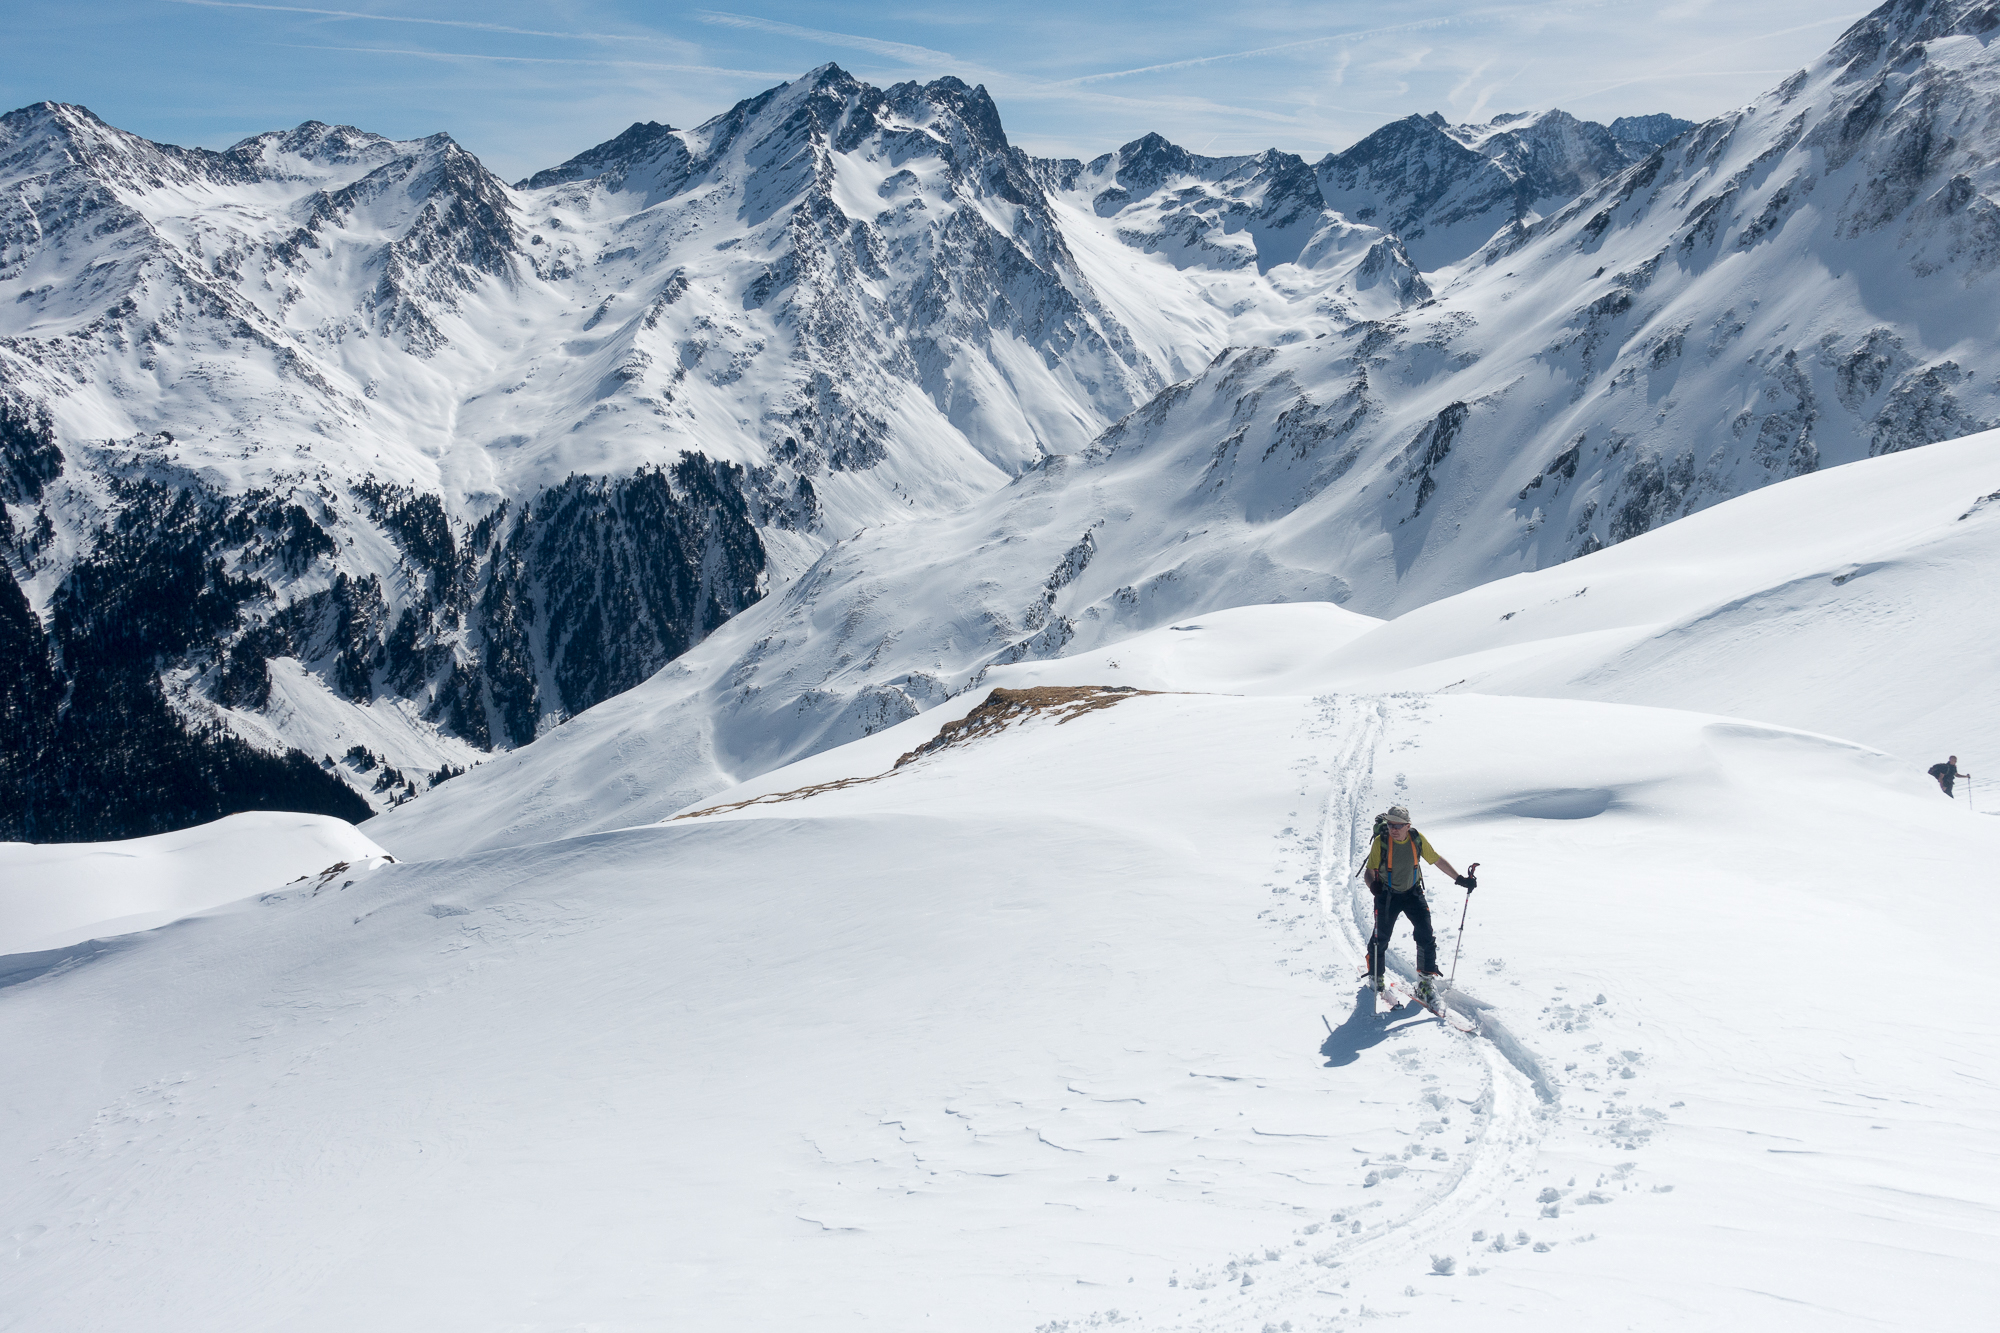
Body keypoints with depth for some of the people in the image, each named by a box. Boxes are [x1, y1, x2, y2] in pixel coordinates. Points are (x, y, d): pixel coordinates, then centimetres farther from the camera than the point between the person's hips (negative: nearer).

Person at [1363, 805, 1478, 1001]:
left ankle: (1426, 982, 5)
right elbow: (1369, 870, -16)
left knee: (1426, 937, -8)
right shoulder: (1381, 842, -18)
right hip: (1388, 896, -2)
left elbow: (1437, 860, 1)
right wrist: (1373, 883, -39)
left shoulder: (1417, 839, -11)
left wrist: (1460, 879, -2)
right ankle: (1375, 978, 26)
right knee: (1381, 939, 2)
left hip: (1413, 894, 2)